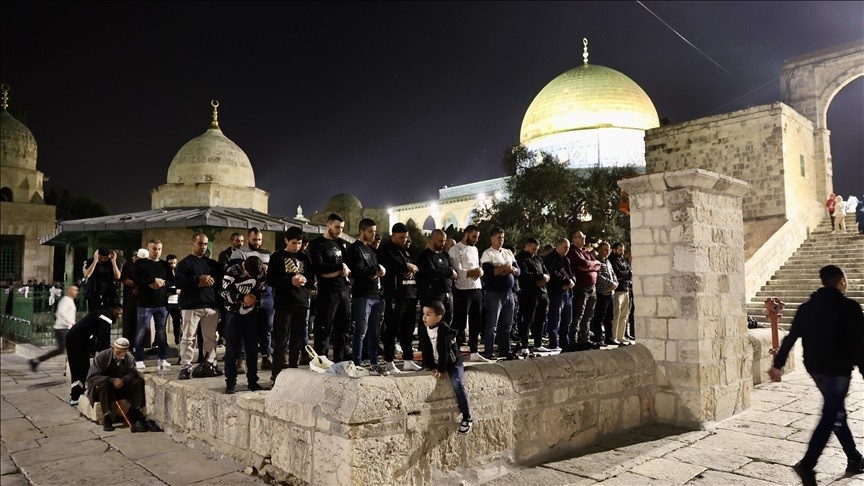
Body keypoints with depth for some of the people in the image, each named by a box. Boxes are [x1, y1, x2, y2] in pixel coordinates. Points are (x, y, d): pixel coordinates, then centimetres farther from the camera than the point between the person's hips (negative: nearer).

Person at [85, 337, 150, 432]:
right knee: (103, 384, -37)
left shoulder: (129, 358, -5)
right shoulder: (101, 356, -17)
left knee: (139, 382, -19)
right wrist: (112, 380, -33)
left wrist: (123, 380, -33)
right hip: (100, 388, -3)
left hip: (121, 387, 3)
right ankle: (106, 417, -29)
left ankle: (134, 413, -17)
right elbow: (91, 377, -22)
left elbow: (133, 374, -11)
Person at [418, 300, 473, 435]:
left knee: (457, 383, -28)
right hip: (435, 363, 8)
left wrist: (441, 369, -24)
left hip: (452, 362, -7)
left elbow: (444, 352, -23)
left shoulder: (445, 331, -22)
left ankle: (467, 418, -21)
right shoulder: (424, 329, -3)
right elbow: (425, 349, 0)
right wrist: (427, 366, -8)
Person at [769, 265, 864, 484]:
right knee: (831, 418, -5)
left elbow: (790, 338, 7)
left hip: (815, 368, 6)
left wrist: (778, 365, 11)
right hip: (838, 369, -6)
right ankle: (807, 465, -13)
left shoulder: (807, 307, 7)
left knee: (836, 413, 20)